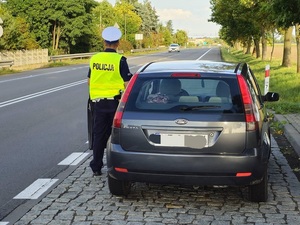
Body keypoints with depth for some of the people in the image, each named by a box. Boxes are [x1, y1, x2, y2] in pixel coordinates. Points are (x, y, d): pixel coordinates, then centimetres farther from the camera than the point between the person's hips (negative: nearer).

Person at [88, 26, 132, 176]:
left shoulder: (94, 58, 2)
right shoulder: (120, 60, -11)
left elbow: (89, 81, 11)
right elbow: (127, 84, -12)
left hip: (98, 101, 4)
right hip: (115, 101, -4)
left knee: (99, 135, 11)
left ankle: (96, 168, 14)